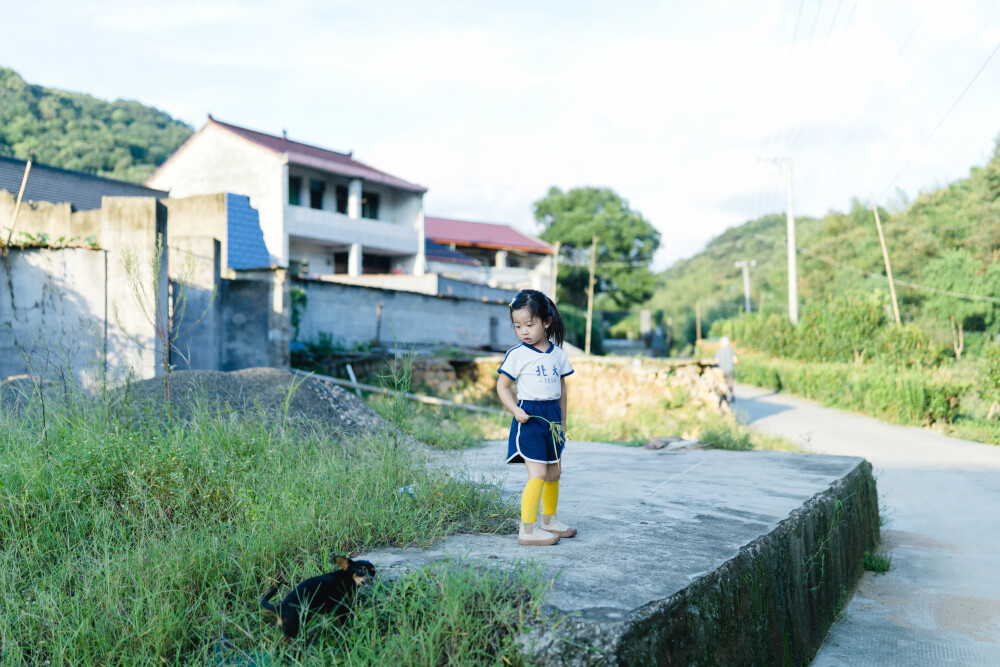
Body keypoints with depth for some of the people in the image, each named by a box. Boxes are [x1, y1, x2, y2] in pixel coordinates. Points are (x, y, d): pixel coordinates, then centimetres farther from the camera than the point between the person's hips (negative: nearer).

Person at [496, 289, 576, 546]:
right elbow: (502, 386, -4)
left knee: (554, 472, 16)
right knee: (538, 474, -11)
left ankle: (549, 521, 34)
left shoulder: (558, 353, 6)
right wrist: (515, 410, -18)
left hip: (552, 416, 6)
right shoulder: (517, 354, -8)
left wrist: (562, 420, 16)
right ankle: (527, 530, -4)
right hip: (529, 418, -6)